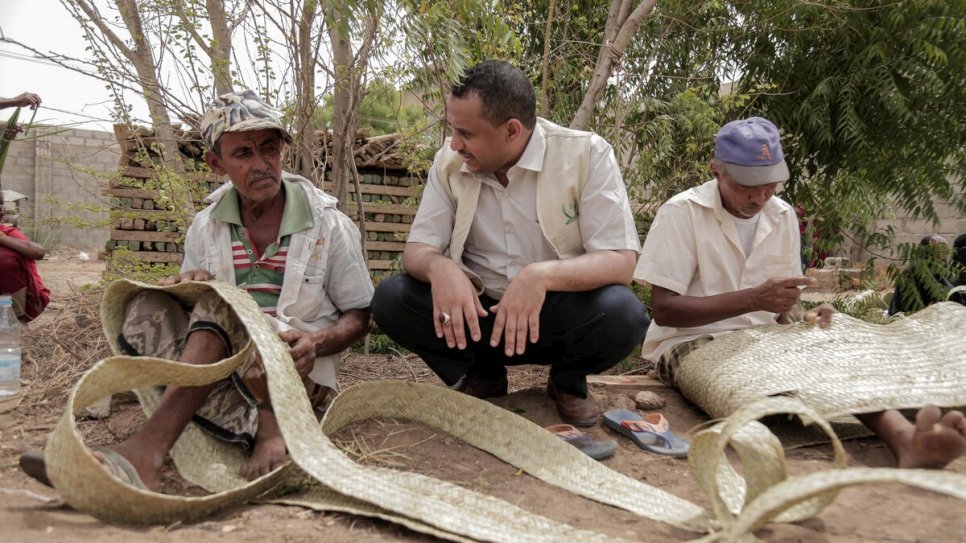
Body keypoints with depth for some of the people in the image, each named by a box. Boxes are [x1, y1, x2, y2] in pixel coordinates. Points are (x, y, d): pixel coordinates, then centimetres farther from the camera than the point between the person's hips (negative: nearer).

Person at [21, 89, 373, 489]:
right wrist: (191, 288, -13)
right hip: (225, 367, 4)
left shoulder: (329, 224, -3)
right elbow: (194, 305, 13)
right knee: (146, 309, -22)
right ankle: (265, 431, -32)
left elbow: (359, 317, 2)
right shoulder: (206, 226, 7)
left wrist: (316, 343, -20)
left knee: (214, 311, -30)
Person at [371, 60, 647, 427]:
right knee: (389, 298, -20)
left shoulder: (586, 154, -14)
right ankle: (481, 376, 5)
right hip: (475, 314, 3)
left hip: (558, 316, -2)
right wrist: (439, 267, -29)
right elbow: (417, 249, -3)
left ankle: (568, 380, 2)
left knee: (622, 312, -33)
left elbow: (620, 262, -19)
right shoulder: (449, 162, -3)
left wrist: (542, 275, -39)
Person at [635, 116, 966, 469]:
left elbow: (782, 306, 15)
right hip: (690, 342, -4)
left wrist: (802, 319, -11)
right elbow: (664, 310, -16)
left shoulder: (783, 217, 9)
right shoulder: (681, 212, -11)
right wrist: (753, 298, -24)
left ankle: (904, 437, -52)